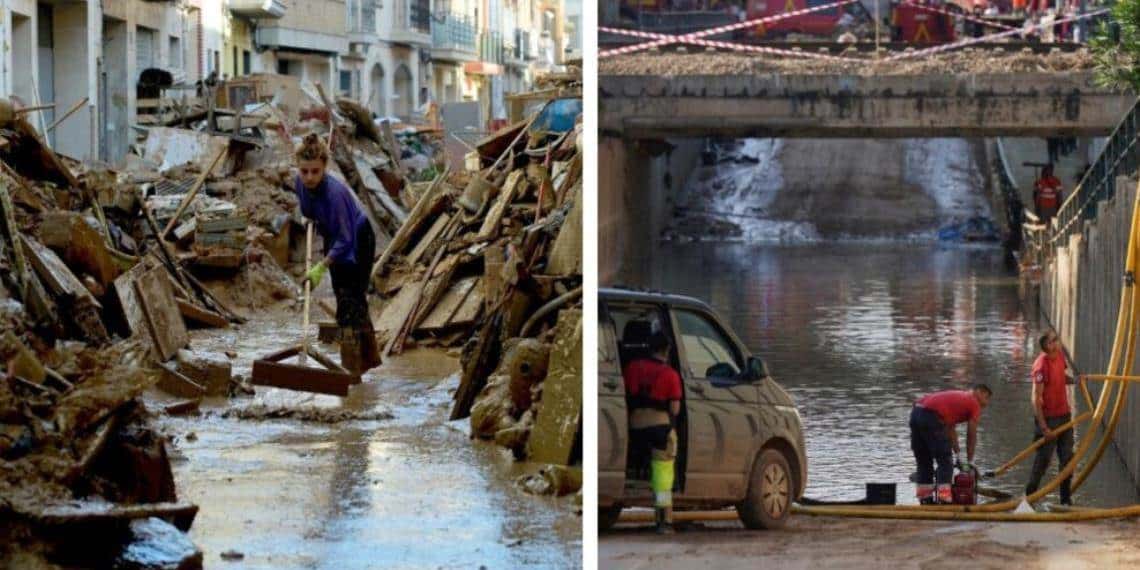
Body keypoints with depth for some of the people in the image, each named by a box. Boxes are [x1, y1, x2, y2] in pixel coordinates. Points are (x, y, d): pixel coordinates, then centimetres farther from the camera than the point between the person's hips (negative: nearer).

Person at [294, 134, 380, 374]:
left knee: (350, 303, -10)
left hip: (357, 243, -8)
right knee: (355, 301, 18)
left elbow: (345, 239, -33)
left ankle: (352, 370, -6)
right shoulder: (301, 183, -17)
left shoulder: (334, 192, -37)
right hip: (335, 240, 8)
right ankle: (369, 358, 31)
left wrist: (321, 267, -35)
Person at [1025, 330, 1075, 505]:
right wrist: (1044, 428, -22)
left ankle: (1066, 498, 20)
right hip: (1049, 418, -8)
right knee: (1043, 459, 1)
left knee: (1067, 458, 11)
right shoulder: (1042, 365, -22)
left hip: (1064, 414, 8)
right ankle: (1029, 496, 14)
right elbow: (1036, 398, -22)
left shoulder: (1060, 355, 1)